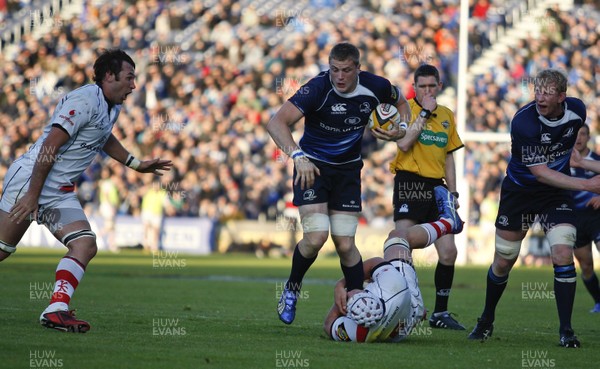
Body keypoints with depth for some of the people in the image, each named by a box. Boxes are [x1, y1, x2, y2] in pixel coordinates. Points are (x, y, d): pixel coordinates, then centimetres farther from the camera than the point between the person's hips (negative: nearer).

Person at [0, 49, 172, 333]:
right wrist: (32, 194, -22)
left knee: (85, 246, -10)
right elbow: (50, 146, -21)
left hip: (60, 192, 9)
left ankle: (56, 310, -18)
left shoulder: (112, 107, 13)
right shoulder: (85, 100, -17)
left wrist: (136, 164, 34)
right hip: (30, 179, -9)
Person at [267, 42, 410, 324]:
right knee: (316, 237, -17)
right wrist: (298, 156, -46)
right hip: (313, 167, -3)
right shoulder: (318, 88, -25)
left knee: (345, 245, -3)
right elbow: (276, 123, -32)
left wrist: (400, 129, -7)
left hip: (348, 169, 3)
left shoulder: (374, 87, -12)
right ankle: (291, 290, 10)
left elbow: (400, 101, 13)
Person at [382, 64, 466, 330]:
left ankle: (440, 313, 10)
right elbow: (404, 143, -18)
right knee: (402, 242, -18)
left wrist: (453, 191, 14)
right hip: (410, 182, -6)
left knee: (448, 252, 0)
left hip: (436, 186, 6)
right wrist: (425, 112, -16)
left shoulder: (446, 115, 15)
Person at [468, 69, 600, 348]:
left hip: (557, 192, 2)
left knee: (563, 254, -15)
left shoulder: (577, 110, -12)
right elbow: (540, 172, -29)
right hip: (519, 190, -2)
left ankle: (566, 330, -8)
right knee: (503, 261, 6)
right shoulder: (524, 122, -27)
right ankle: (486, 322, 29)